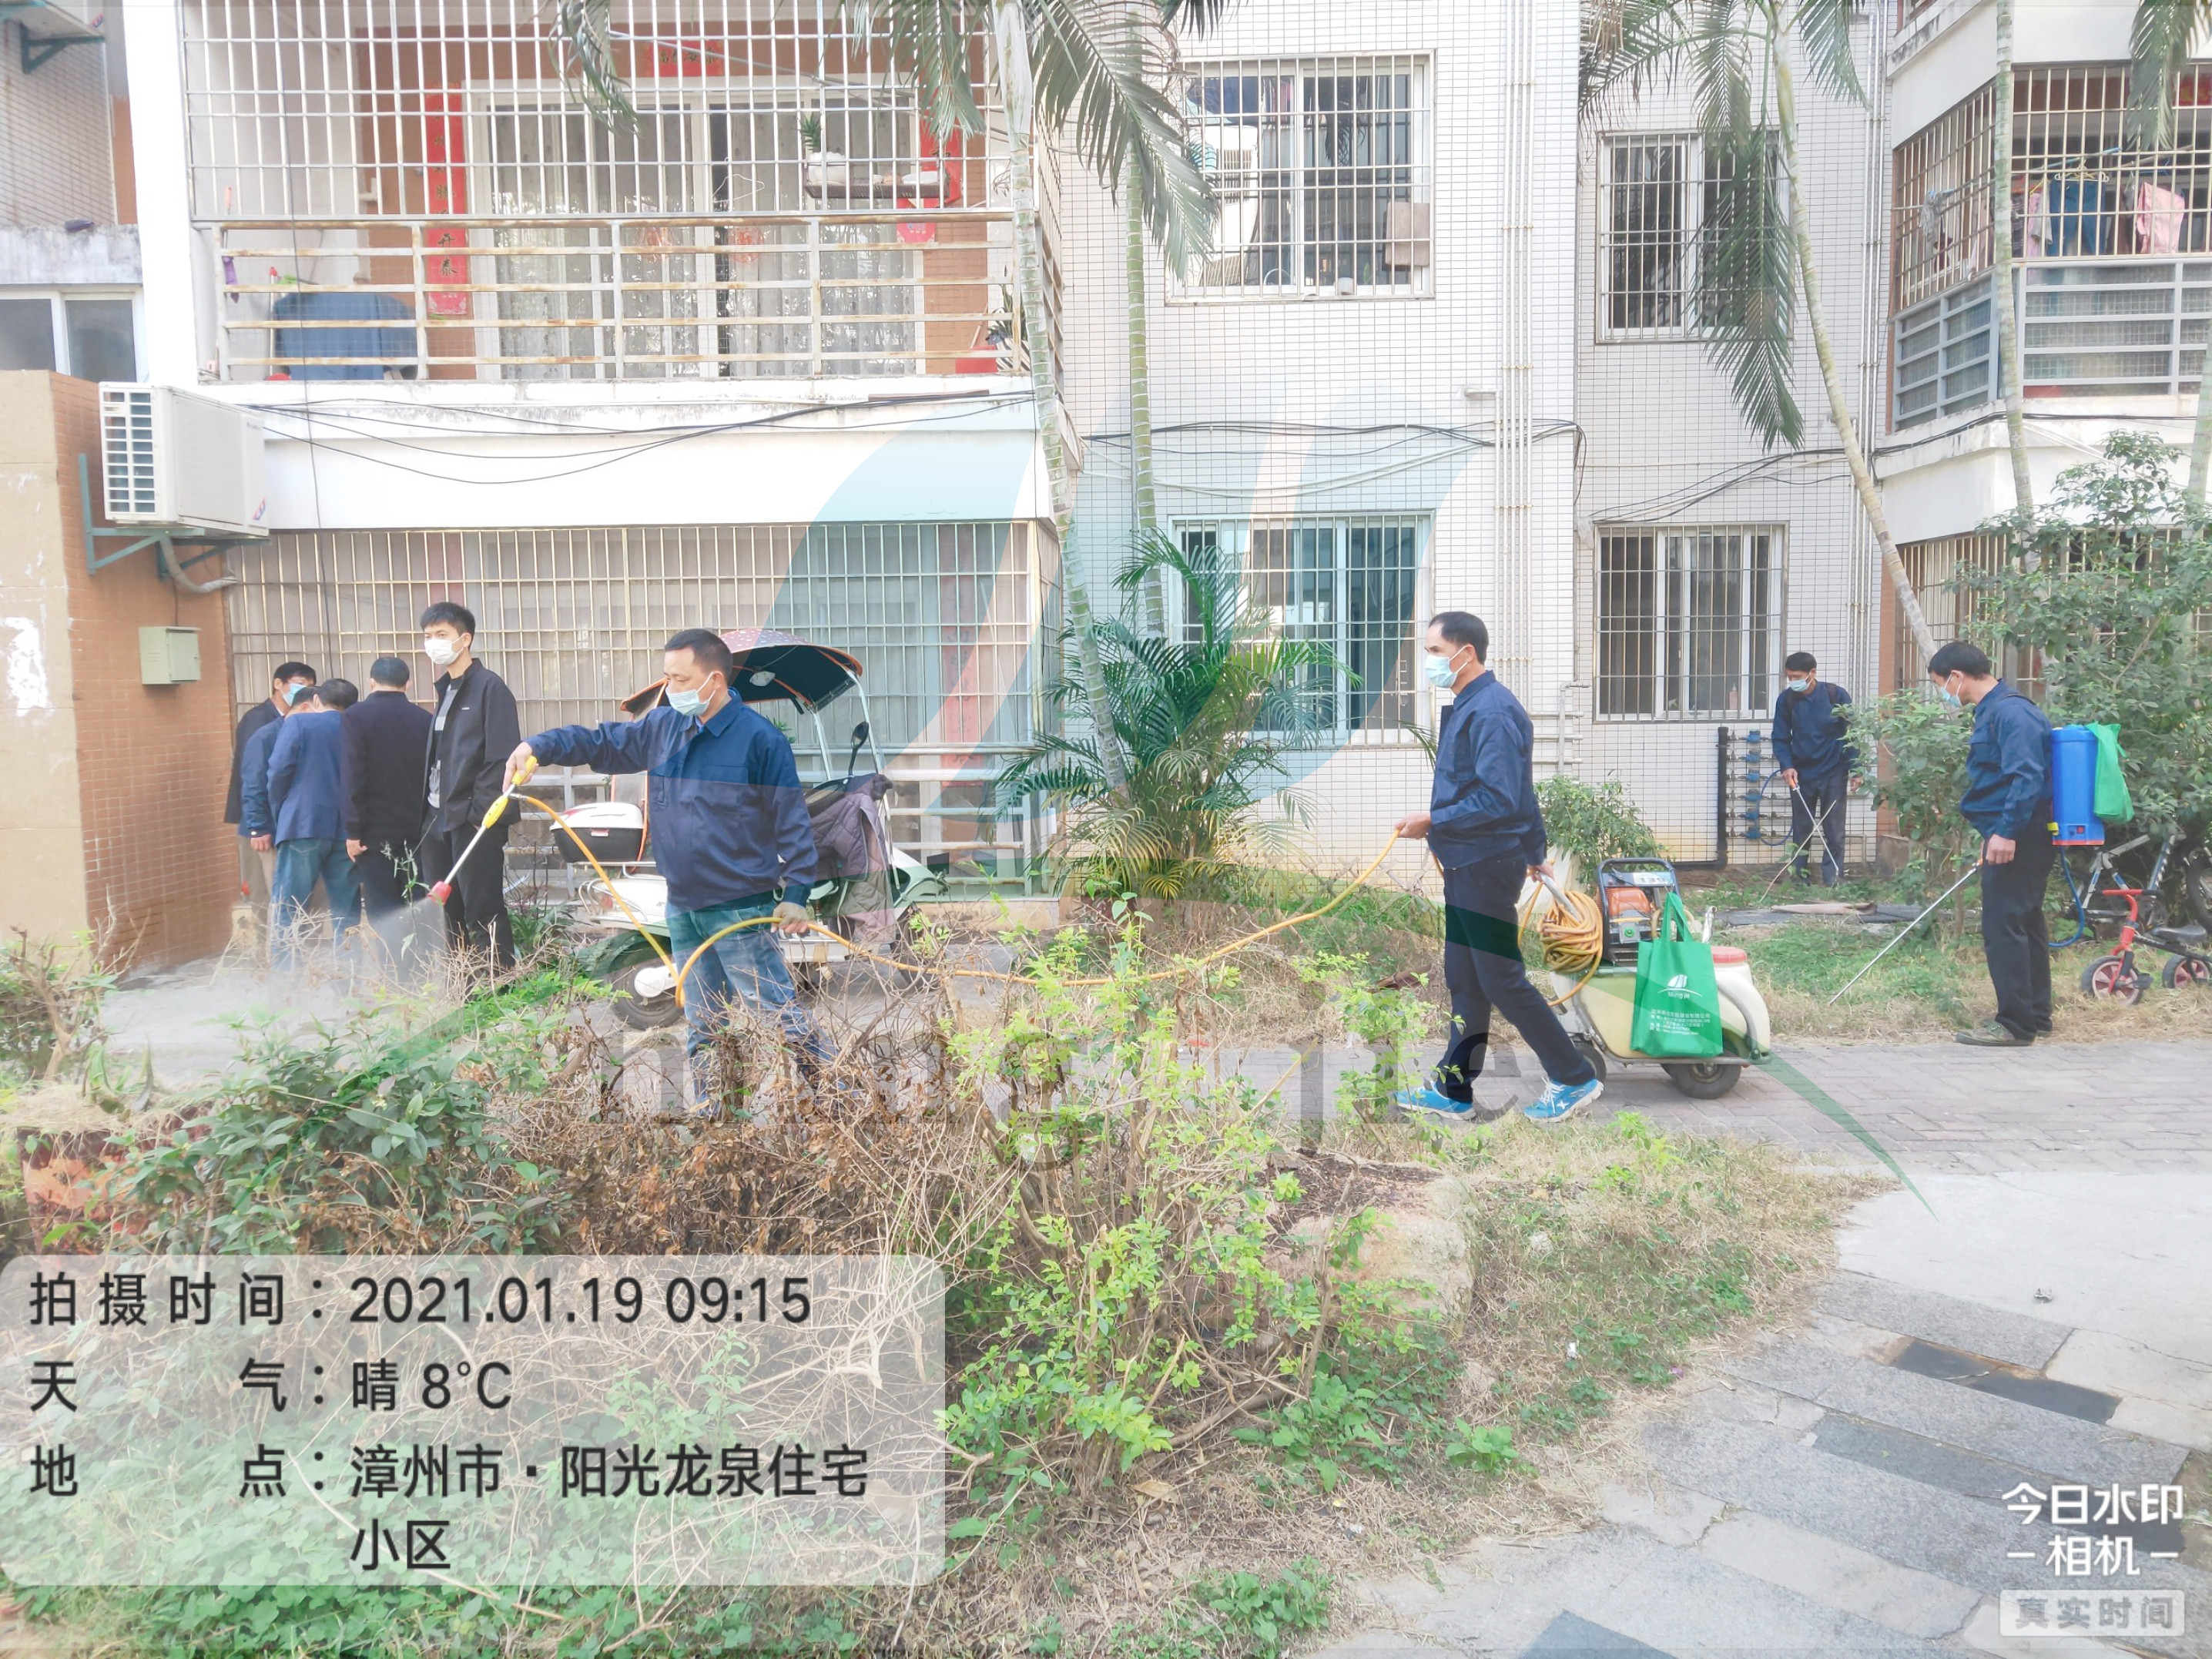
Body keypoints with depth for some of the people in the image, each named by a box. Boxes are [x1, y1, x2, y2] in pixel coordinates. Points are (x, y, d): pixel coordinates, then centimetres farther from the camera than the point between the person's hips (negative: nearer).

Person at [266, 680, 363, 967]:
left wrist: (278, 816, 8)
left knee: (288, 908, 0)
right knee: (347, 908, 7)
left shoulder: (298, 723, 1)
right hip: (346, 830, 3)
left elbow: (279, 772, -5)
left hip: (303, 826, -3)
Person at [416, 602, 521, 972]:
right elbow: (435, 757, 19)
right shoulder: (445, 690, 18)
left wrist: (481, 813, -19)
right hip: (439, 820, 8)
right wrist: (428, 814, 11)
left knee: (482, 914, -5)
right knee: (452, 915, 11)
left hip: (474, 821, -8)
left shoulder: (490, 688, -7)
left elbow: (501, 757, -14)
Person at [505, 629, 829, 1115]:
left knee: (780, 1016, -6)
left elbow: (792, 823, -11)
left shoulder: (760, 740, -12)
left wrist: (796, 893, -16)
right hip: (683, 909, 7)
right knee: (703, 1028, 14)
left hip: (742, 911, -7)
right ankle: (709, 1117, 24)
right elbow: (600, 742, 17)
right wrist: (540, 747, 0)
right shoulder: (661, 728, 8)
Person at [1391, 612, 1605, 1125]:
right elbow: (1519, 790, 21)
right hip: (1466, 865, 10)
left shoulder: (1491, 711, -18)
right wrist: (1532, 851, 27)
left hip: (1487, 867, -10)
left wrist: (1432, 821, -19)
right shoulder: (1468, 707, 14)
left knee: (1501, 981, -3)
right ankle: (1454, 1091, 20)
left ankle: (1574, 1078, 10)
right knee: (1463, 981, 13)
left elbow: (1498, 800, -26)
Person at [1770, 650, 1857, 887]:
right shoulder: (1786, 700, -4)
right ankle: (1799, 879, 15)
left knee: (1833, 830, 0)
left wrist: (1855, 770, -6)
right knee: (1801, 829, 7)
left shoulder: (1837, 696, -9)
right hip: (1801, 774, 2)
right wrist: (1787, 765, -11)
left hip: (1833, 773, -2)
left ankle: (1832, 881, 4)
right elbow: (1781, 738, 4)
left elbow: (1852, 734, -3)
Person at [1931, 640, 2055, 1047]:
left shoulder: (2009, 711, -17)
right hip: (2018, 836, 11)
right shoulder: (1992, 710, 15)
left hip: (2016, 840, -11)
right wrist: (1995, 832, 25)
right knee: (2025, 923, 16)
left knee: (2003, 926, -8)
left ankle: (2015, 1025, -3)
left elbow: (2026, 776, -25)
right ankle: (2036, 1016, 26)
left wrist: (2006, 831, -27)